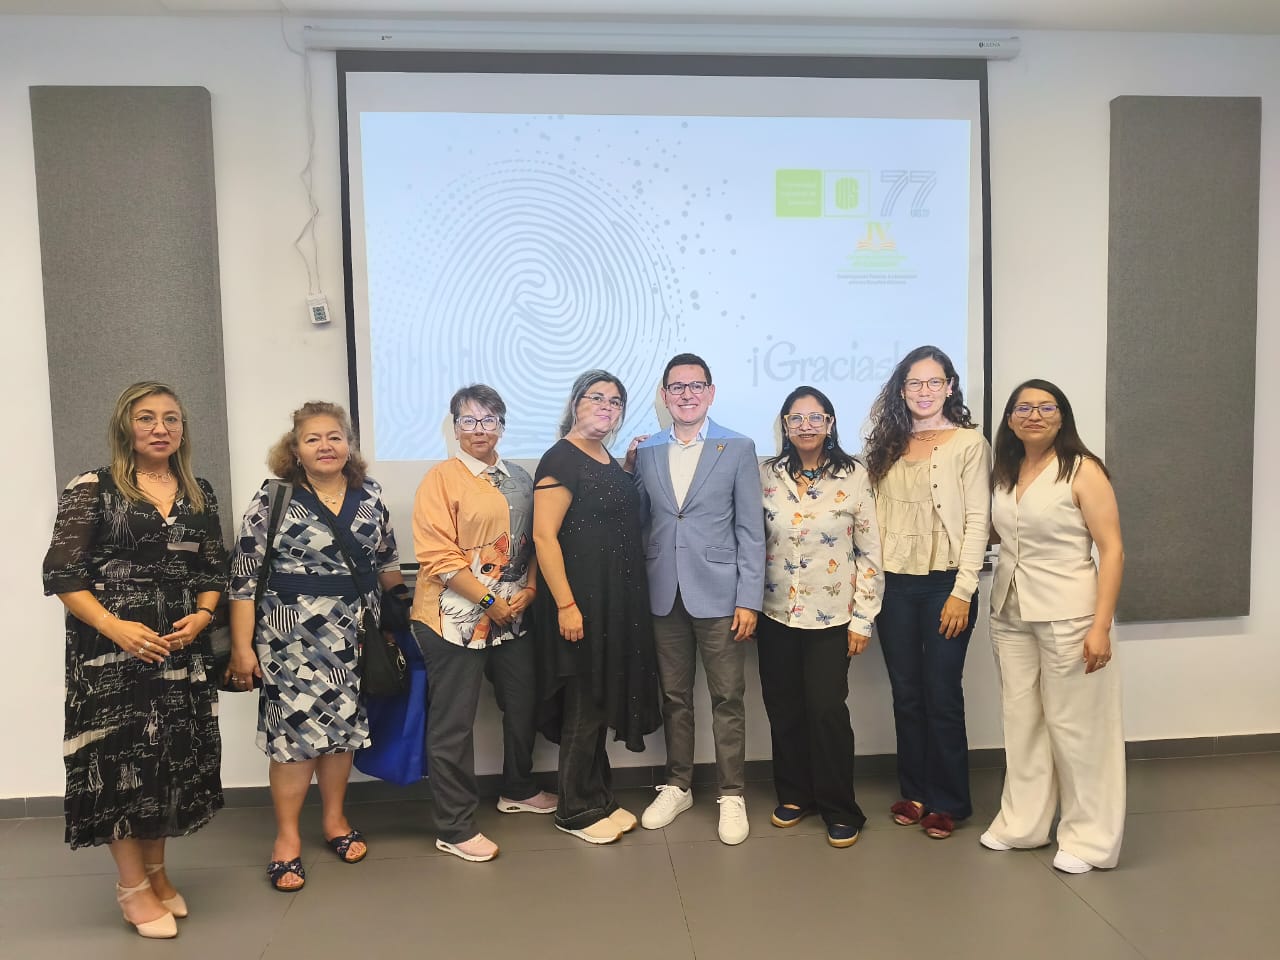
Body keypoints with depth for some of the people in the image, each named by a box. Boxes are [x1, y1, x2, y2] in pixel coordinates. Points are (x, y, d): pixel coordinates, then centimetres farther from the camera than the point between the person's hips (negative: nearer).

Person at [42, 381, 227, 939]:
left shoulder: (199, 494, 10)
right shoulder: (92, 490, -4)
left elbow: (214, 571, 12)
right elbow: (62, 574, -8)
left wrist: (202, 616, -6)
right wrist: (115, 627, -19)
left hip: (180, 650, 4)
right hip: (110, 652, -4)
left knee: (173, 758, 10)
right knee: (119, 756, 1)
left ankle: (156, 872, 29)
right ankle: (132, 885, 19)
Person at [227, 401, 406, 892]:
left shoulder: (370, 495, 4)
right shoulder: (273, 499, -8)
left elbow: (387, 561, 17)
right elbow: (244, 577, -7)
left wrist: (405, 612, 19)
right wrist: (242, 646, -10)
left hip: (354, 636, 4)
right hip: (292, 636, -4)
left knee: (342, 724, 13)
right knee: (295, 728, 1)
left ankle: (334, 819, 31)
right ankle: (287, 836, 17)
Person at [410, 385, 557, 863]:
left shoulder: (520, 481, 10)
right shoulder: (441, 478, -9)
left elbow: (533, 542, 13)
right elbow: (438, 555, -16)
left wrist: (527, 591, -4)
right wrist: (490, 601, -16)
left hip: (512, 615, 7)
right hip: (455, 618, -7)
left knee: (523, 703, 19)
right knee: (453, 724, 2)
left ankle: (518, 789, 42)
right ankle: (455, 828, 15)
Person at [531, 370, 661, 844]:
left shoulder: (609, 461, 13)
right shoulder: (561, 458, -13)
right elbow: (544, 536, -19)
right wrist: (566, 605, -22)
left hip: (617, 602, 8)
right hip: (580, 600, -8)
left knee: (603, 700, 16)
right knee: (583, 706, 2)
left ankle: (600, 798, 29)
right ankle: (575, 809, 17)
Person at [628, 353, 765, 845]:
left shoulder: (738, 449, -1)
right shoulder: (646, 451, 7)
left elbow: (750, 530, -3)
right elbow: (639, 521, 8)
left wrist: (749, 599, -8)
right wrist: (628, 470, -3)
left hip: (717, 594, -3)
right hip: (664, 595, 3)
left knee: (727, 698, 4)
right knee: (674, 696, 14)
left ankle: (732, 795, 18)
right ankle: (677, 786, 28)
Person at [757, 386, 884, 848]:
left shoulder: (854, 476, -5)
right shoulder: (766, 475, 1)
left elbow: (870, 551, -4)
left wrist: (863, 619, -6)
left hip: (831, 617, -2)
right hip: (776, 615, 3)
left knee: (827, 709, -3)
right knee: (783, 708, 10)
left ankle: (840, 809, 14)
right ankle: (794, 794, 28)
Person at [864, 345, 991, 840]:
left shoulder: (968, 443, -2)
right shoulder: (888, 445, 11)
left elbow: (977, 519, -6)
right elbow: (875, 517, 8)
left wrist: (963, 591, -12)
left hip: (944, 583, -4)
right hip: (894, 585, 4)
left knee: (941, 695, 3)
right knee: (905, 693, 11)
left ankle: (947, 801, 19)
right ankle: (914, 791, 26)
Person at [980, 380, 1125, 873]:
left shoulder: (1083, 470, -8)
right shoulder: (1004, 474, 9)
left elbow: (1112, 550, -12)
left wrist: (1100, 626, -17)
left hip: (1067, 614, -6)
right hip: (1009, 614, 6)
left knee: (1075, 726, 3)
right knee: (1021, 721, 13)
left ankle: (1088, 837, 18)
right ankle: (1022, 822, 26)